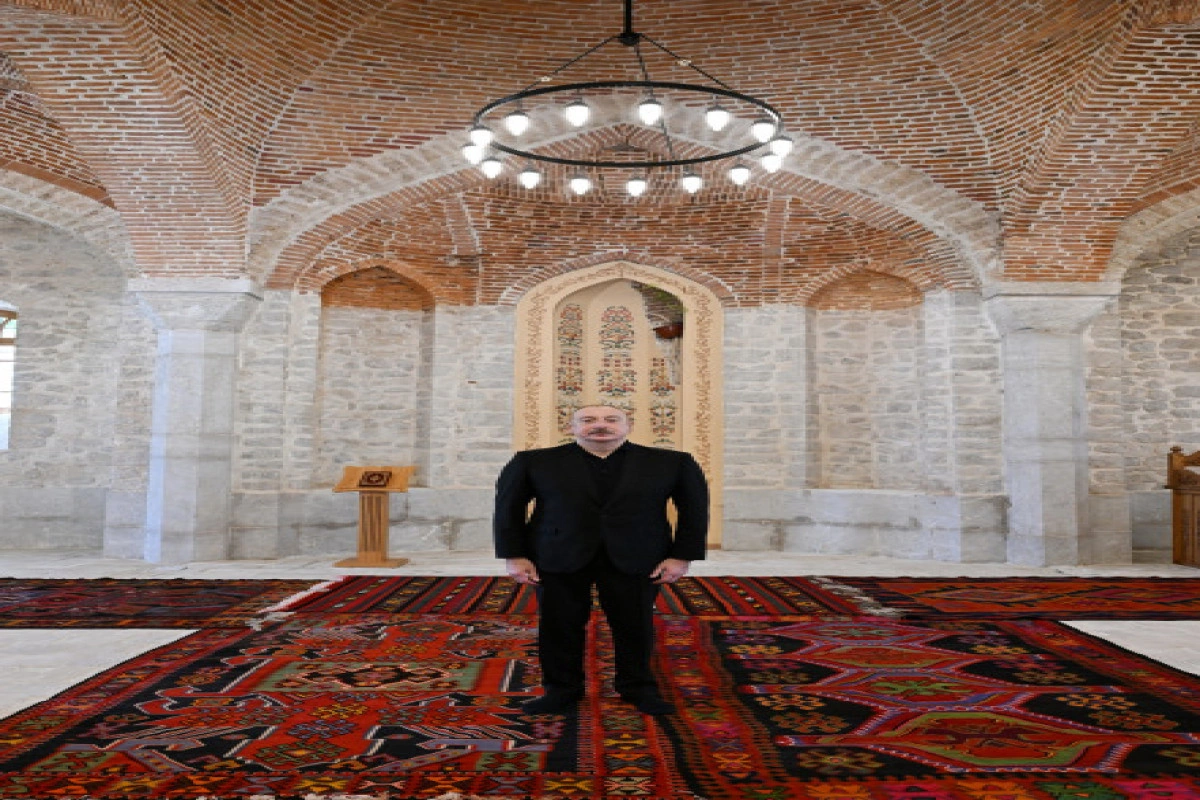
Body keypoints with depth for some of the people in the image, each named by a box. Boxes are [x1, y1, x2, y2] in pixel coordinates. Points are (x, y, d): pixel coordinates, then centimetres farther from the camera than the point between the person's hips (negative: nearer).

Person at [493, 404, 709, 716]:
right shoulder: (533, 462, 0)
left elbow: (695, 510, 4)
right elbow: (507, 509, 3)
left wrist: (681, 557, -4)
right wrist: (514, 556, -3)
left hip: (636, 560, 0)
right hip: (558, 560, 0)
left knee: (635, 626, 7)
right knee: (559, 626, 5)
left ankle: (638, 687, 28)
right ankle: (562, 689, 25)